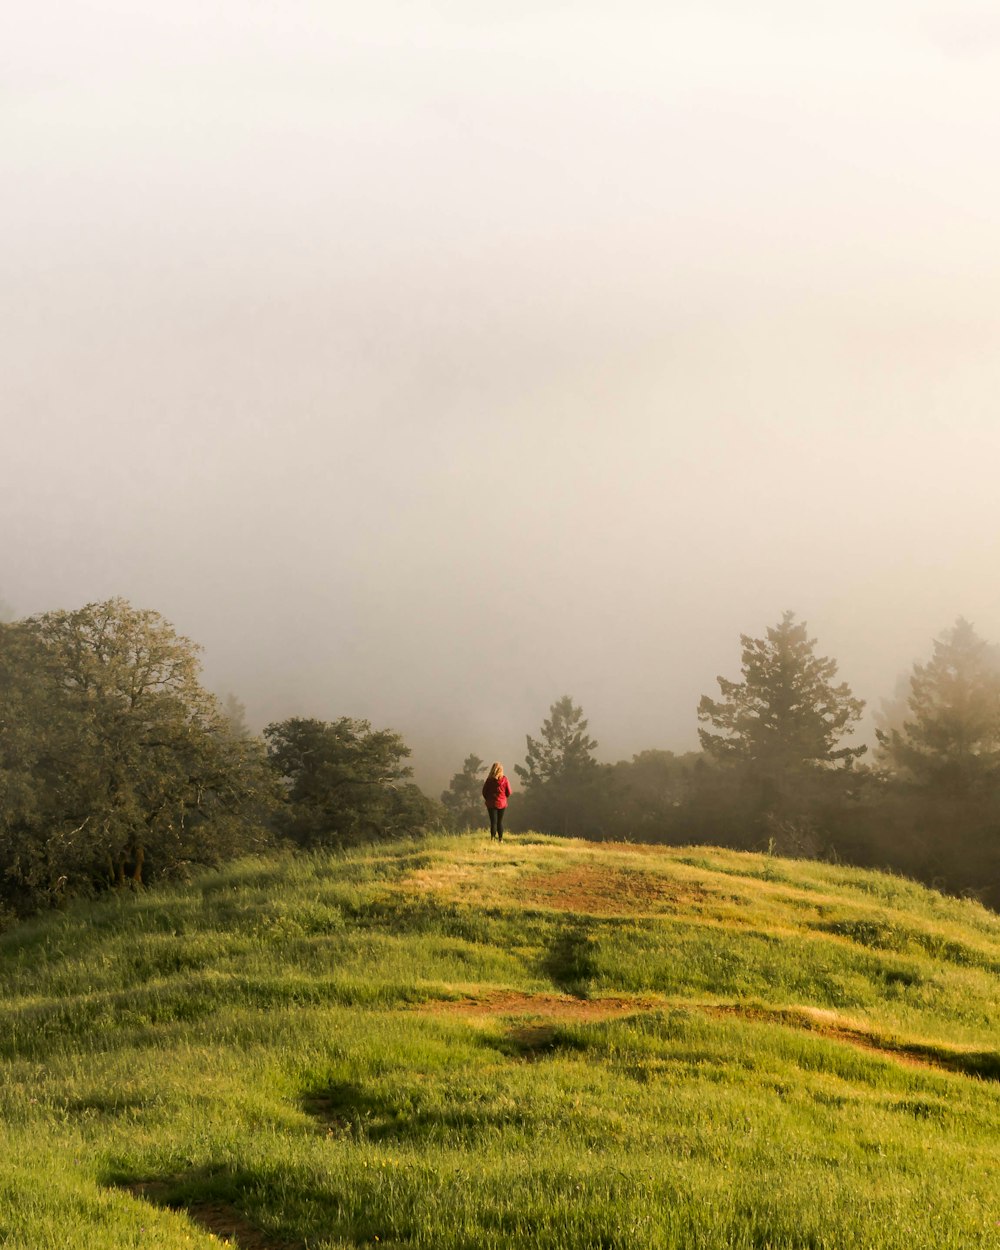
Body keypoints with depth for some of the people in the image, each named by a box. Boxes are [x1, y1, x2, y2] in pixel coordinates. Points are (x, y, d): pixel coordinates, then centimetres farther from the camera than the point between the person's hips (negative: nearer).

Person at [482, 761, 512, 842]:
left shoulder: (489, 780, -12)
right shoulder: (504, 780, -10)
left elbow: (484, 792, -5)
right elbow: (509, 792, -3)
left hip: (491, 804, -1)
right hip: (502, 804, 1)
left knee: (493, 822, 2)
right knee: (500, 822, 14)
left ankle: (492, 838, -8)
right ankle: (500, 839, 15)